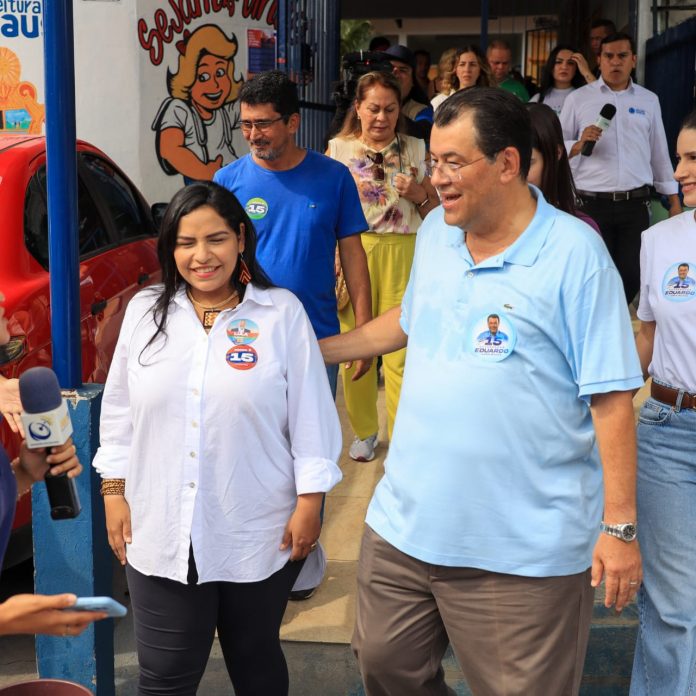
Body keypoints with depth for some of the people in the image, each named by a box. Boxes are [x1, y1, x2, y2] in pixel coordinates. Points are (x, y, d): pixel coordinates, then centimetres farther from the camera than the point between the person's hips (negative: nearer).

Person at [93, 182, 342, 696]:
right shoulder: (144, 311, 3)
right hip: (162, 535, 2)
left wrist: (310, 501, -6)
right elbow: (119, 412, 9)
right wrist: (114, 492, 5)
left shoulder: (282, 312, -6)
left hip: (259, 535, -2)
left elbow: (311, 417, -5)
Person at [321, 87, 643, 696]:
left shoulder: (574, 253, -13)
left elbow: (611, 396, -13)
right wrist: (319, 350, 21)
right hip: (405, 525, 7)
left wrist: (621, 527, -14)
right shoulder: (434, 232, 7)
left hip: (523, 551, -6)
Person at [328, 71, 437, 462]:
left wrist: (418, 194, -8)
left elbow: (437, 210, 10)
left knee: (399, 349, -5)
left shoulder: (416, 150, 8)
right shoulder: (338, 149, 7)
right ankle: (364, 430, 22)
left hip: (401, 254, 0)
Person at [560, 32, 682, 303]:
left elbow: (659, 153, 15)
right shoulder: (577, 99, 4)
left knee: (632, 276, 4)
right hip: (592, 204, -2)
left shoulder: (649, 100, 12)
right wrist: (579, 144, -18)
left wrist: (674, 200, 14)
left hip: (636, 204, 2)